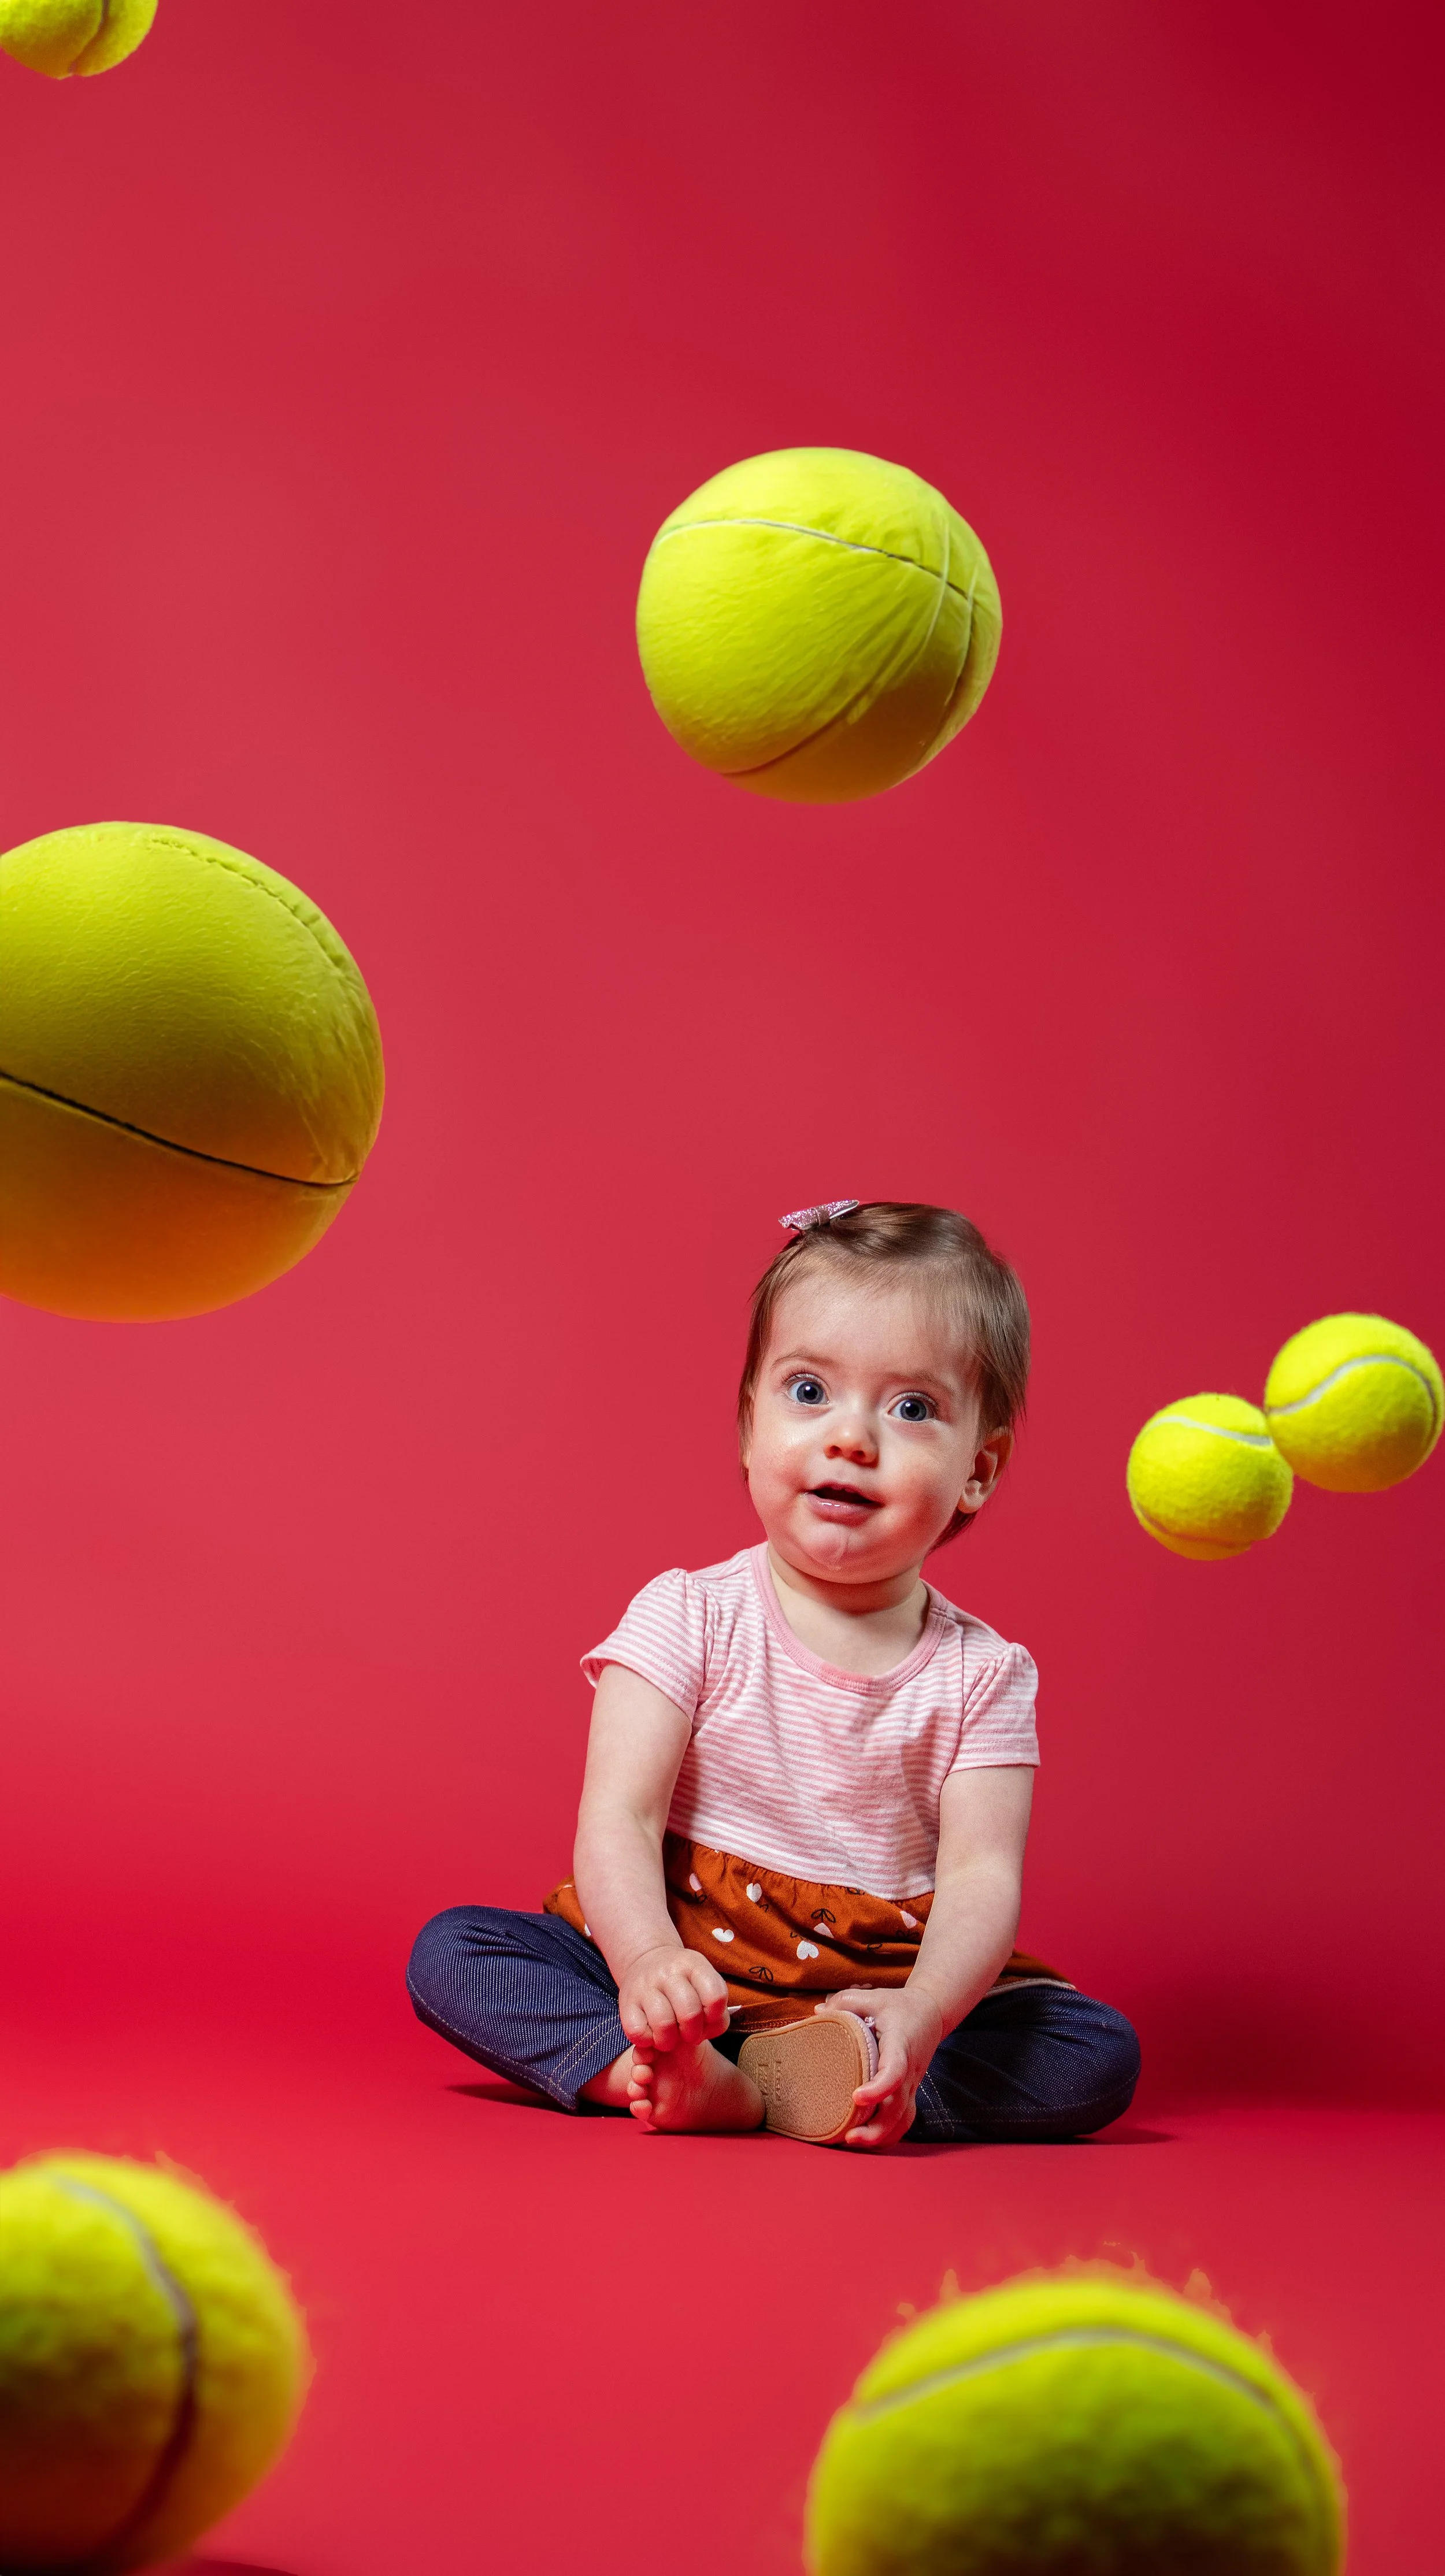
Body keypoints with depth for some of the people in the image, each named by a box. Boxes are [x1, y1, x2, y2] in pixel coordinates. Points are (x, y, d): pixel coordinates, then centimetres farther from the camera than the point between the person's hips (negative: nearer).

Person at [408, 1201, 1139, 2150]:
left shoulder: (983, 1674, -1)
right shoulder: (689, 1618, -3)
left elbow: (980, 1878, -12)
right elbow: (618, 1821, -13)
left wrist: (922, 2015, -34)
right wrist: (648, 1962, -34)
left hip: (877, 1993, 1)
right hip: (687, 1971, -1)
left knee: (1100, 2056, -21)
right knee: (451, 1953, -19)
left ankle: (763, 2086, -32)